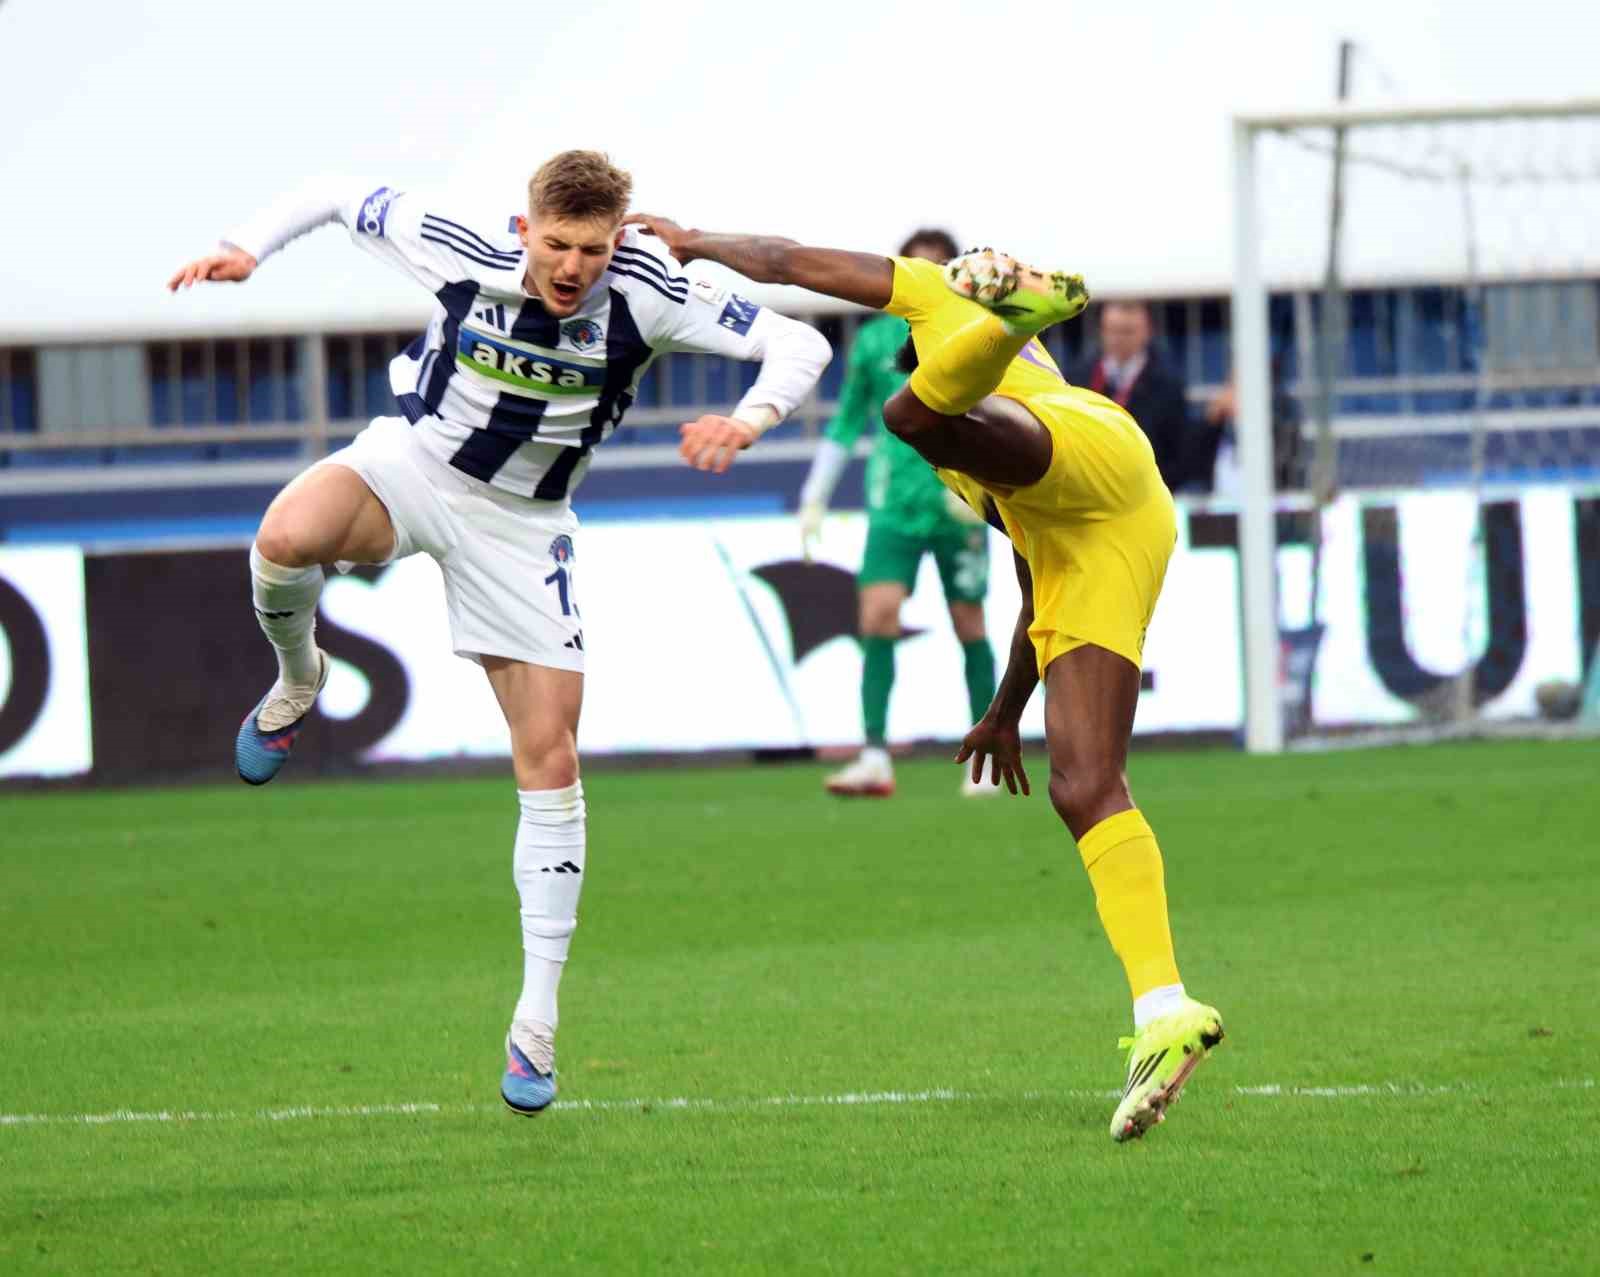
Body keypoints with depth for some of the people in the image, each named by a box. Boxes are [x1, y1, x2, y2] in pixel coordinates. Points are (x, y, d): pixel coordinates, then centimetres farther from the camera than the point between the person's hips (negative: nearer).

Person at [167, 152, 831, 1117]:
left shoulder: (648, 293, -21)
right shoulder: (458, 247, -20)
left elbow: (801, 345, -18)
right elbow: (341, 196, -2)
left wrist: (749, 418, -37)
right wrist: (251, 247, -17)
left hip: (524, 522, 1)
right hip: (412, 463, -1)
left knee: (550, 758, -5)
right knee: (289, 536, -36)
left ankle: (538, 1018, 5)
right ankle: (297, 683, 0)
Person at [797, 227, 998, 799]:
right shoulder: (874, 340, 7)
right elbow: (845, 423, 15)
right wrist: (814, 498, 11)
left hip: (959, 504, -1)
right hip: (894, 506, 1)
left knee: (969, 625, 3)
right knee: (878, 614, -14)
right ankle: (875, 758, -15)